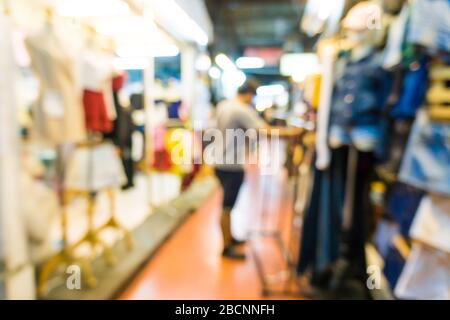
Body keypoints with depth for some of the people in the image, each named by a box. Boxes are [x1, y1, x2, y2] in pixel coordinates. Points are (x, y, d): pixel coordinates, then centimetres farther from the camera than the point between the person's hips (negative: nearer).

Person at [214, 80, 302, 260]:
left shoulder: (222, 105, 9)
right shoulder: (243, 111, -17)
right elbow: (267, 131, -21)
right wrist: (291, 132, -12)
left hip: (220, 163, 9)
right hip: (232, 166, -9)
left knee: (228, 205, 19)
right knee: (227, 207, -1)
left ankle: (229, 238, 33)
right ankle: (227, 247, 11)